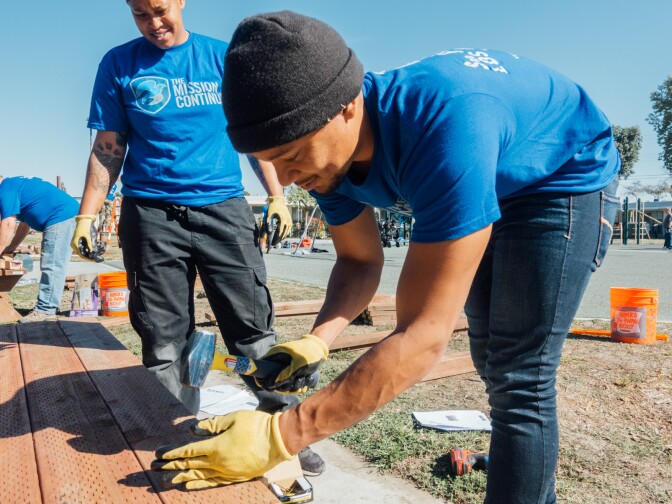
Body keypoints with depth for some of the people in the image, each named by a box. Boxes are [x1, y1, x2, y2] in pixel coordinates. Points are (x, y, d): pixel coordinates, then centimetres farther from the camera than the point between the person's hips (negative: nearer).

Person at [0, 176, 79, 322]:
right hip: (67, 216, 10)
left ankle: (44, 311, -6)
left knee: (52, 267, -9)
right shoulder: (16, 184, 26)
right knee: (52, 267, 11)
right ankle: (46, 308, 15)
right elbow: (25, 222, 30)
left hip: (61, 217, -10)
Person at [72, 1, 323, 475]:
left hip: (223, 208, 0)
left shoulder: (224, 57, 10)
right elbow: (108, 149, 9)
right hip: (151, 216, 1)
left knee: (254, 329, -1)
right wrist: (87, 214, 1)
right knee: (164, 344, 3)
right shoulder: (119, 64, 9)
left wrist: (276, 195, 1)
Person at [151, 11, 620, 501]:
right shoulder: (327, 150, -20)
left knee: (519, 381, -13)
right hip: (491, 189, 7)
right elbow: (360, 261, -7)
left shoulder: (445, 121, -44)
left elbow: (424, 337, -44)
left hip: (568, 176, -6)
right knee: (492, 361, 16)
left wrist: (280, 436, -43)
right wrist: (316, 340, -25)